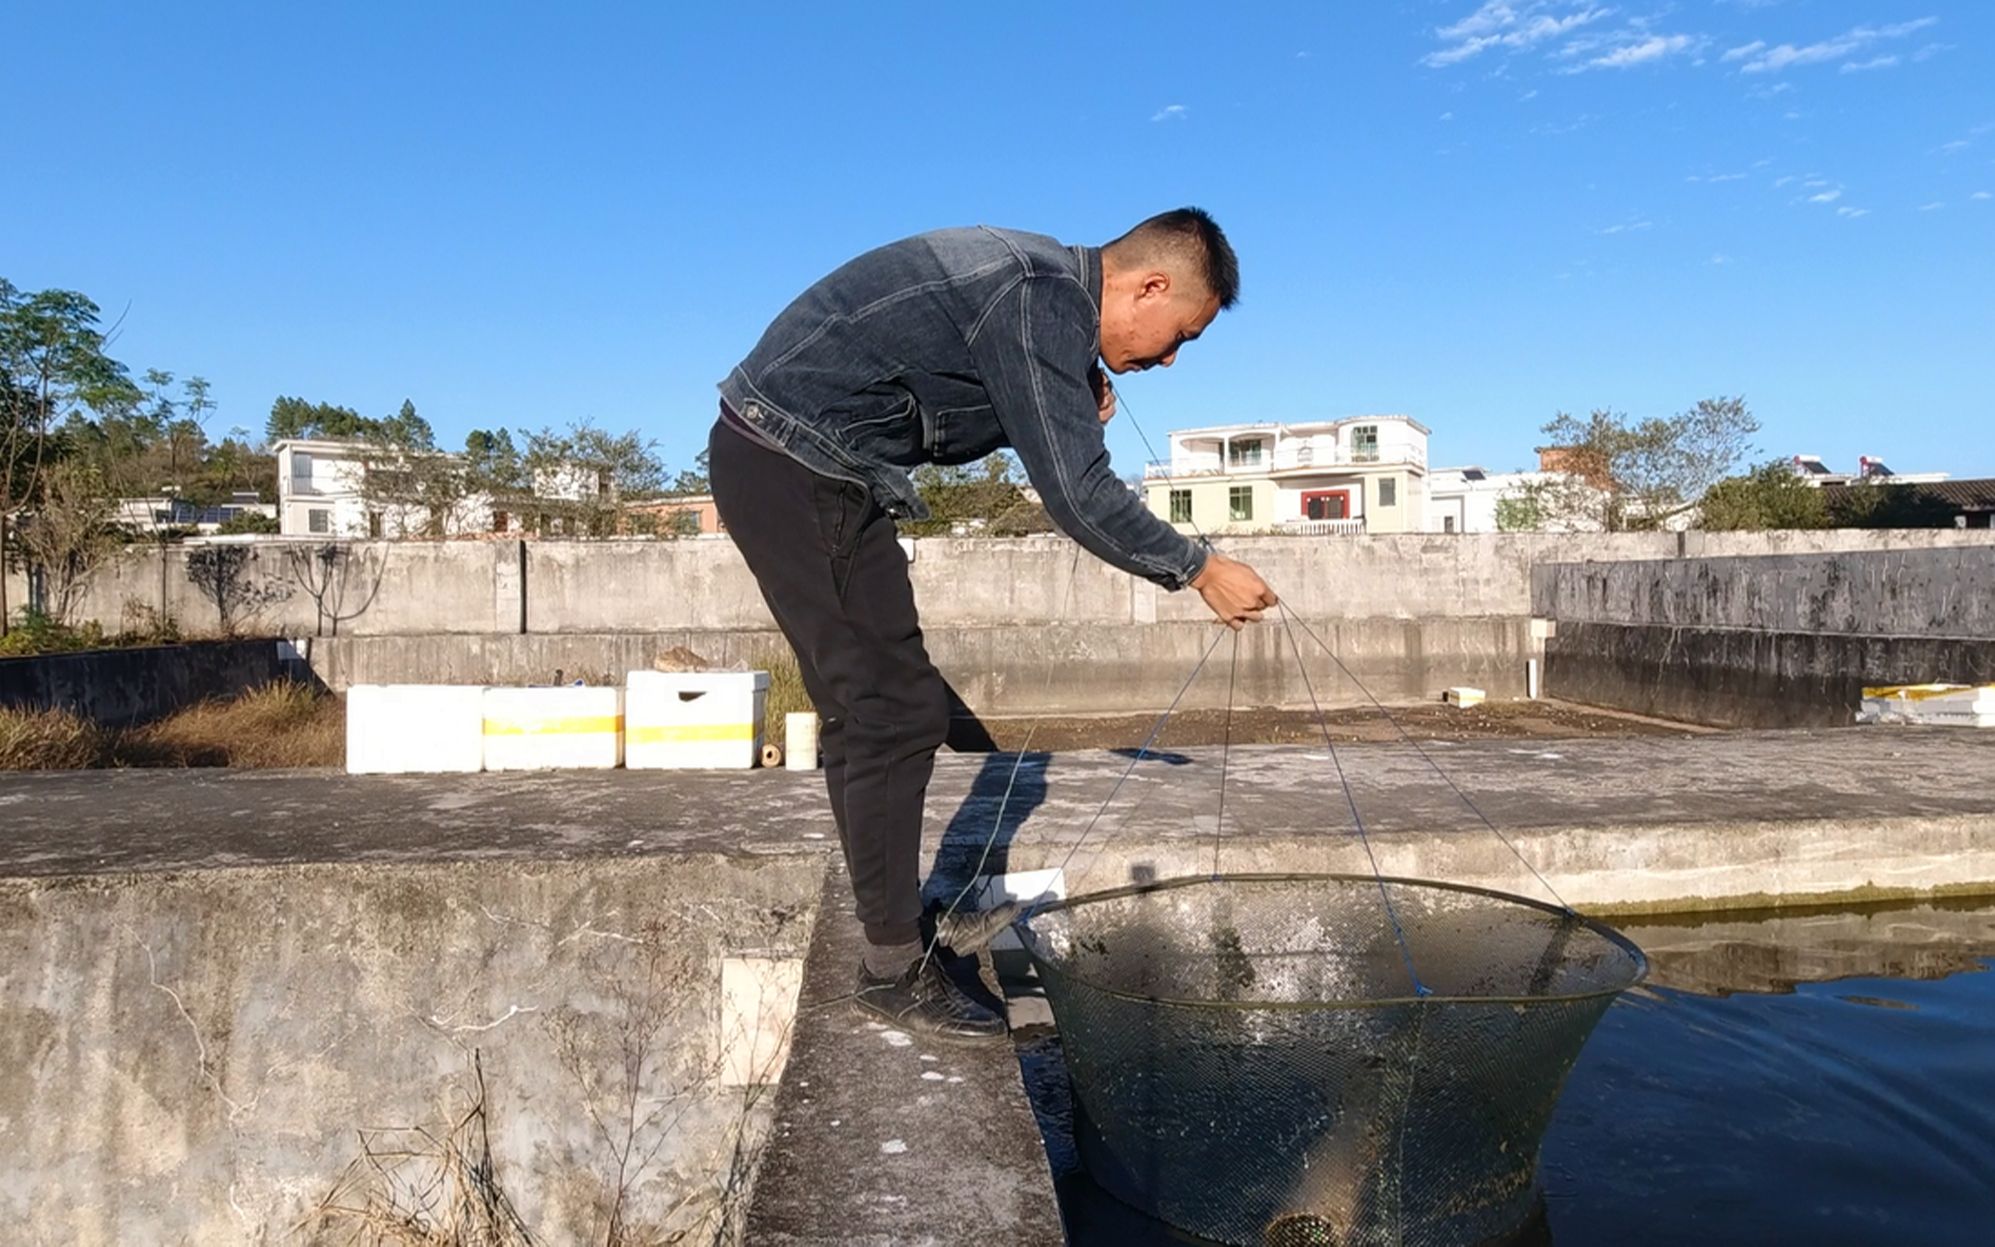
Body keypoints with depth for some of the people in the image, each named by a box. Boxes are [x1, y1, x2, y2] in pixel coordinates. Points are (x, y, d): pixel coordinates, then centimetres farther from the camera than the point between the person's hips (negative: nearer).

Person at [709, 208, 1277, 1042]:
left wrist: (1071, 413, 7)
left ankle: (889, 926, 23)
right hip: (799, 471, -10)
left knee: (864, 710, 13)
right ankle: (895, 969, 2)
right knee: (897, 711, -8)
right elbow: (1079, 498, -22)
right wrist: (1200, 570, -10)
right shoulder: (1044, 303, -18)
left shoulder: (1041, 279, 12)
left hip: (781, 464, 10)